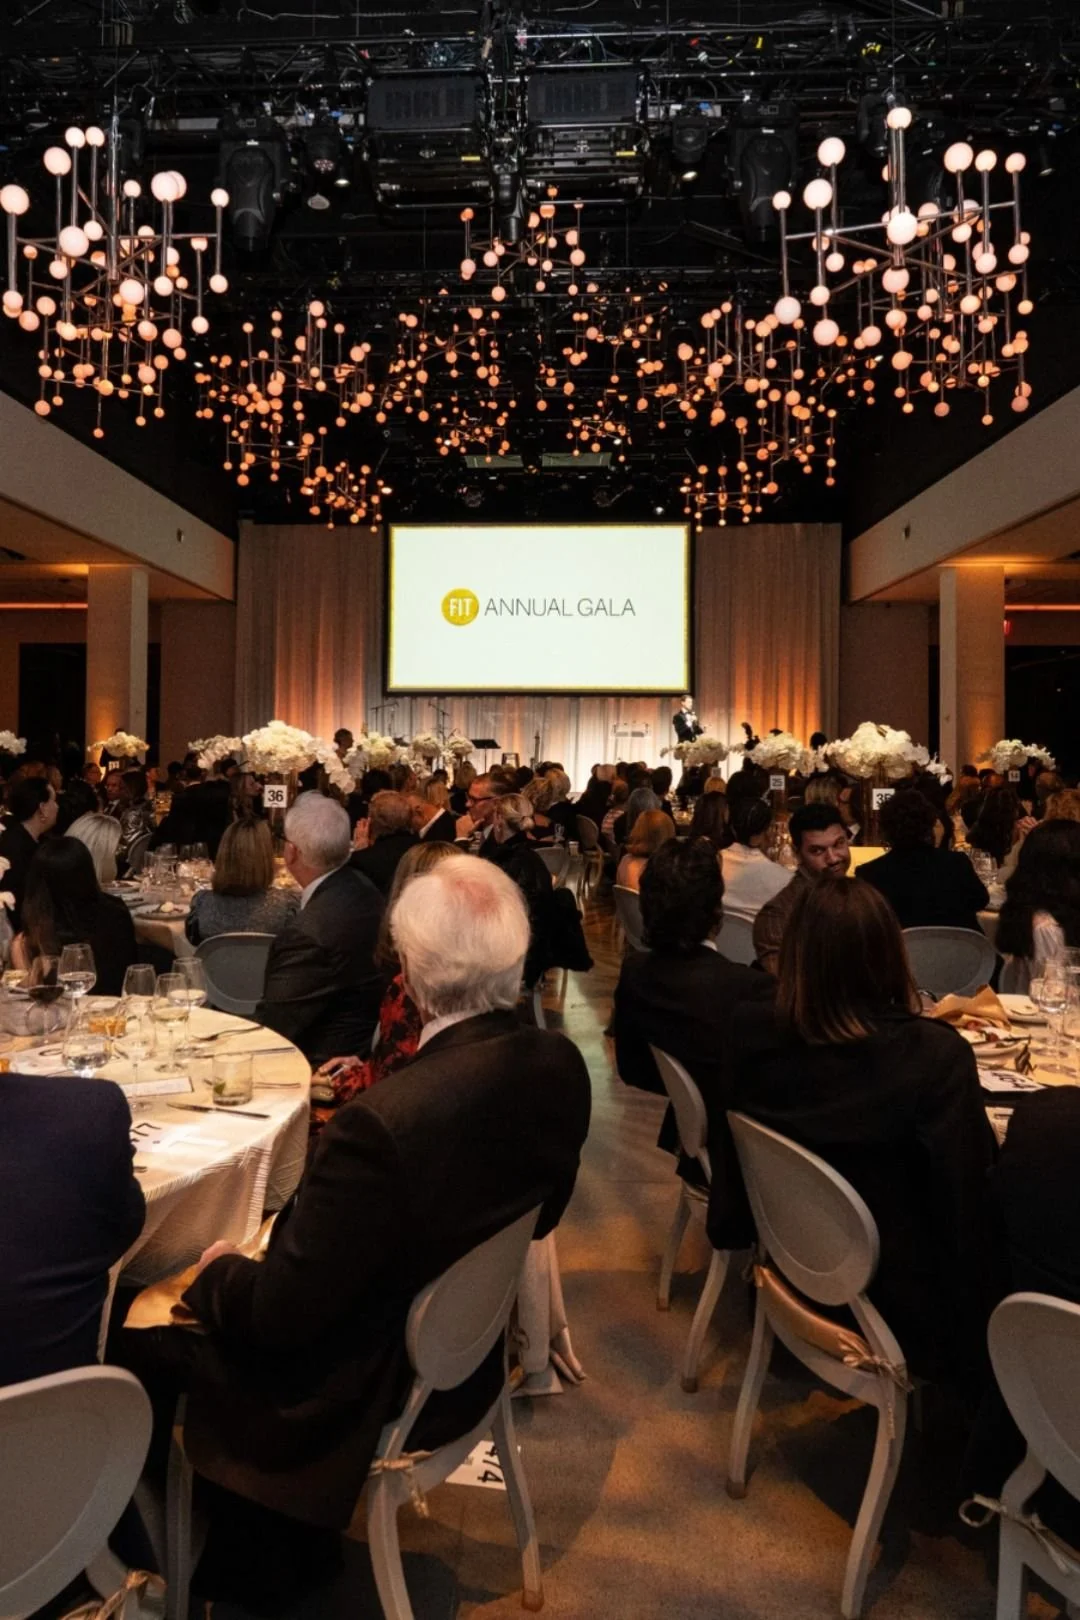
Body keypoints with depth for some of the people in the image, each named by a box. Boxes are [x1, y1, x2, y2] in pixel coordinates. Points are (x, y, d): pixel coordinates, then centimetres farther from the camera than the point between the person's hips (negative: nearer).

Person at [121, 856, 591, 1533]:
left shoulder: (381, 1126, -37)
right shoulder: (561, 1065, -14)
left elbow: (278, 1315, -24)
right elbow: (540, 1215, 4)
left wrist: (218, 1272, -3)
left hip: (364, 1402, -7)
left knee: (138, 1334, 6)